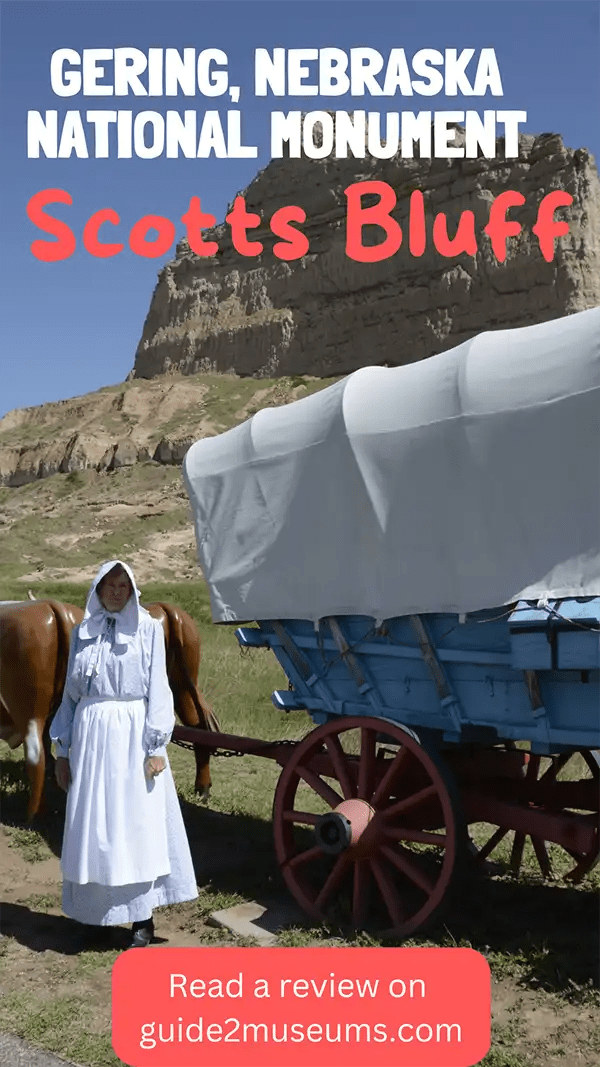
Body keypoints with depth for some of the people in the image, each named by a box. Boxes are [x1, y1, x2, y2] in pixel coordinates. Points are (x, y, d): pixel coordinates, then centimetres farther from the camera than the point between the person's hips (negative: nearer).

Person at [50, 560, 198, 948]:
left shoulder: (149, 629, 1)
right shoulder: (82, 633, 10)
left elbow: (158, 690, -2)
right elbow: (71, 694, 14)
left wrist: (156, 746, -8)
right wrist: (63, 749, 12)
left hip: (133, 736, -3)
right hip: (91, 737, 3)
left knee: (137, 824, 1)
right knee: (92, 826, 7)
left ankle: (143, 918, 9)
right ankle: (99, 913, 20)